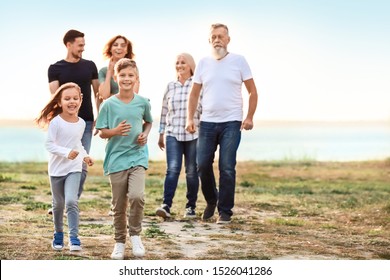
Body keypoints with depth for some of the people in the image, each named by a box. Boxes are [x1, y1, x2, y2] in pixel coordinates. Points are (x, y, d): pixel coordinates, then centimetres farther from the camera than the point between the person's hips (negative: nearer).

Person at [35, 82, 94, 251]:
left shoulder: (81, 123, 1)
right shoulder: (56, 122, -15)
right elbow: (49, 144, -17)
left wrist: (85, 156, 4)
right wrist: (67, 152, -28)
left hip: (74, 169, 2)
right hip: (57, 169, -2)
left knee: (71, 201, -17)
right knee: (58, 204, 13)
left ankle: (74, 237, -13)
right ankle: (58, 234, 33)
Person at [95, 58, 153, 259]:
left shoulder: (143, 103, 1)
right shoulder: (109, 104, -4)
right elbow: (101, 132, -1)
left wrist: (145, 134, -1)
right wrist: (116, 131, -20)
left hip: (137, 157, 0)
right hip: (116, 159, 0)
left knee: (137, 196, -20)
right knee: (119, 205, 6)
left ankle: (135, 233, 2)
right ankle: (119, 242, 23)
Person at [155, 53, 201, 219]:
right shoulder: (170, 87, 12)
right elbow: (164, 111, 17)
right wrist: (161, 134, 16)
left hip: (193, 135, -2)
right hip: (172, 134, 2)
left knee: (192, 171, 4)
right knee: (172, 169, -11)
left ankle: (191, 206, 16)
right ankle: (166, 205, -18)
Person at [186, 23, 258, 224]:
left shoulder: (238, 61, 2)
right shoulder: (203, 63, 9)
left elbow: (253, 92, 4)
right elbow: (194, 94, 13)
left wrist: (249, 117, -6)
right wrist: (190, 118, 2)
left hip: (231, 123, -3)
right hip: (207, 122, 3)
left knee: (227, 168, -6)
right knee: (203, 165, 2)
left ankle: (225, 211, 2)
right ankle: (211, 200, 26)